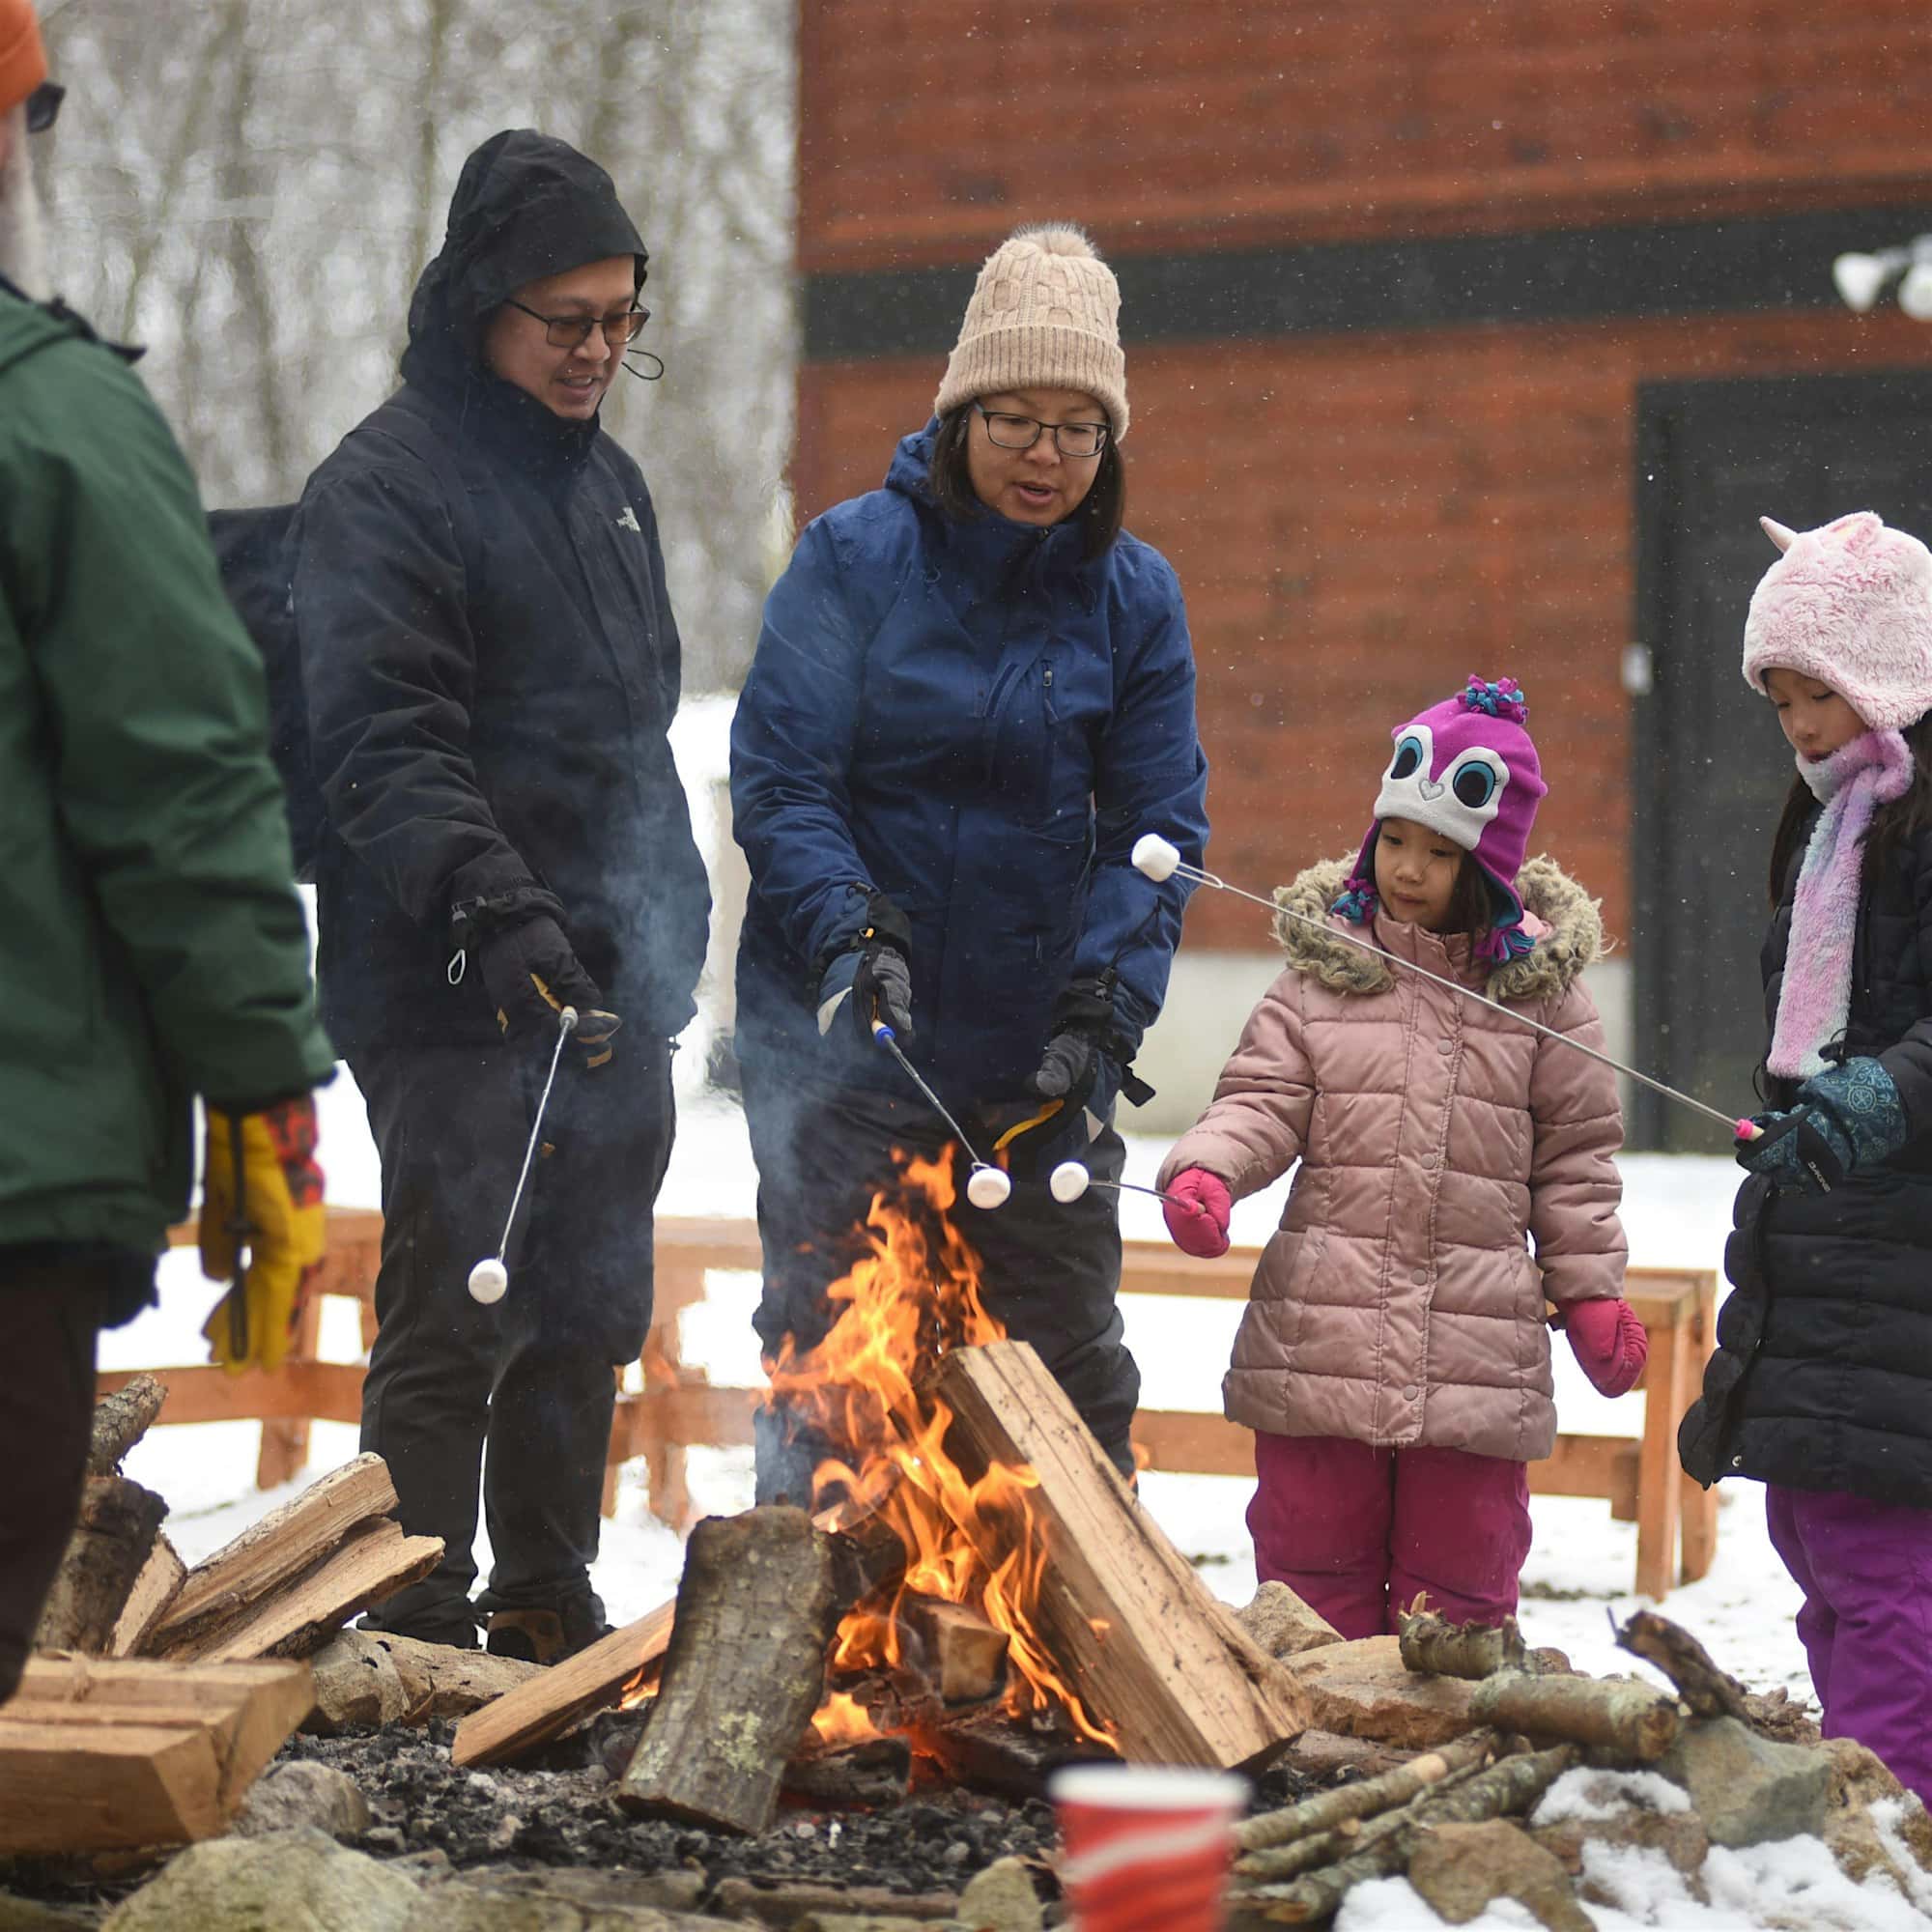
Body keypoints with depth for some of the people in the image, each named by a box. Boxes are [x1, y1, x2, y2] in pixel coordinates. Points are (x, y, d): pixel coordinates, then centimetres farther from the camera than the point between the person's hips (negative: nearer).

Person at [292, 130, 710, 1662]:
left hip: (614, 986, 8)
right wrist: (496, 907, -31)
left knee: (591, 1313, 14)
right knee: (454, 1321, -8)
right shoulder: (387, 486, -9)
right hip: (458, 1003, -8)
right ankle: (421, 1636, -3)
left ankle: (551, 1614, 25)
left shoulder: (607, 479, 17)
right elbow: (383, 742, -19)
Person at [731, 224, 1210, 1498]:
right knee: (829, 1349, 4)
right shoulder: (854, 558, -4)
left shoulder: (1135, 599, 2)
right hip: (844, 1042, -2)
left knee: (1068, 1349, 8)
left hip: (1037, 1058, 2)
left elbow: (1156, 825, 0)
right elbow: (779, 778, -7)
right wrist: (851, 934, -23)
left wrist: (1107, 1009, -14)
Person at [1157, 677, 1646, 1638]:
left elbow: (1576, 1156, 9)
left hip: (1478, 1347, 0)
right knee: (1315, 1575, 8)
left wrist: (1593, 1291, 4)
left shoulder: (1540, 987, 4)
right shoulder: (1323, 972, 4)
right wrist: (1206, 1171, -20)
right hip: (1319, 1335, 0)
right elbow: (1262, 1101, 0)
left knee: (1458, 1586, 7)